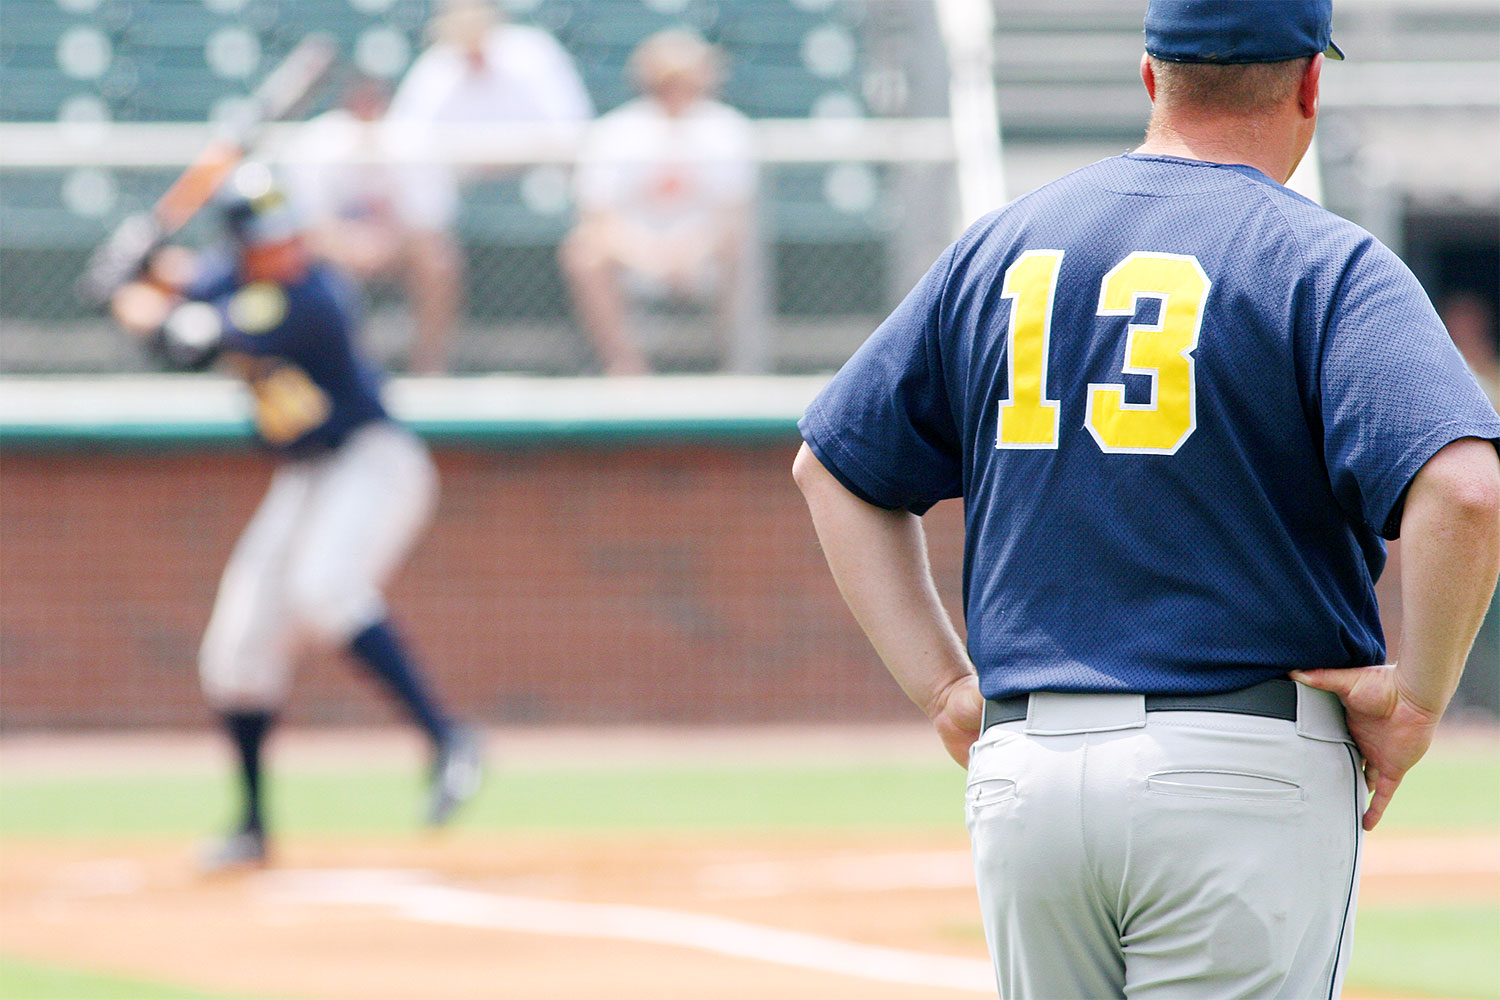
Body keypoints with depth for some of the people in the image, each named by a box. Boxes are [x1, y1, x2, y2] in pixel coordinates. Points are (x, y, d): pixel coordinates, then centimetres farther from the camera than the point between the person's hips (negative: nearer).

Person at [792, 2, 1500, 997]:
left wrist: (946, 687, 14)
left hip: (1020, 770, 5)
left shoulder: (1000, 245, 12)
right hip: (1246, 784, -5)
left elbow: (832, 467, 20)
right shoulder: (1327, 264, -6)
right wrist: (1418, 695, -8)